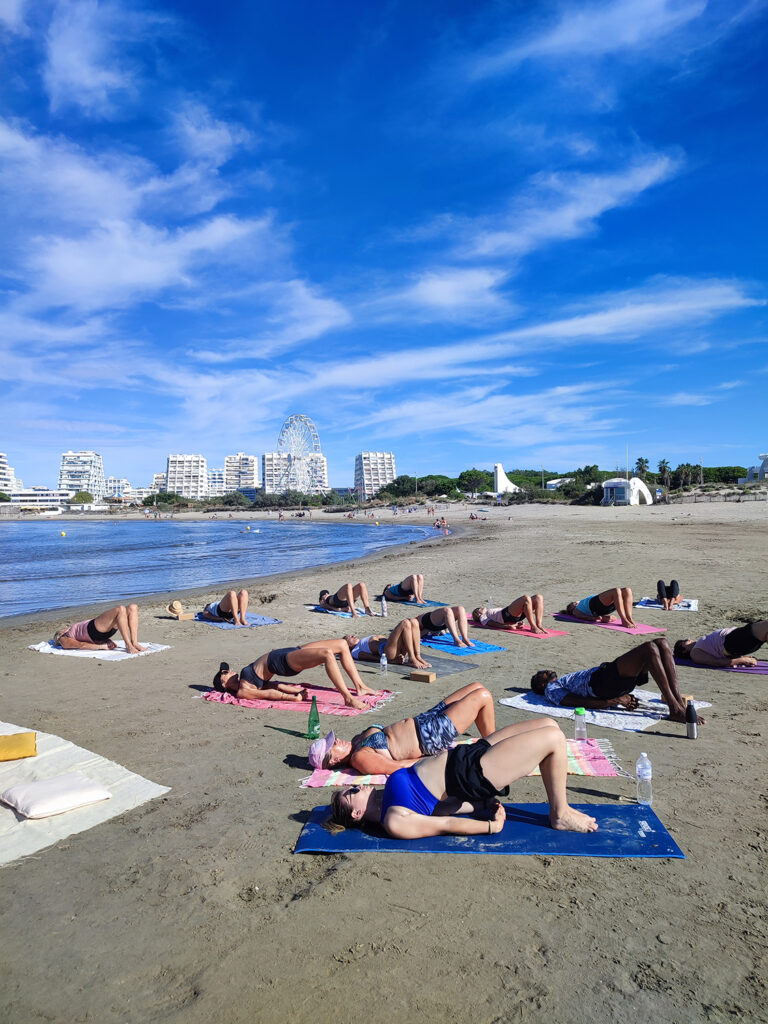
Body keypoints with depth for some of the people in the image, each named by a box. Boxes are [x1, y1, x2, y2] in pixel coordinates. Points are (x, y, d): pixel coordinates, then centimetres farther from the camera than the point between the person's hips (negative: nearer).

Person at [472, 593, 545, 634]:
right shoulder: (482, 617, 20)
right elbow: (492, 623, 1)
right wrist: (510, 625, -16)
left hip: (517, 615, 7)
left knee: (538, 597, -12)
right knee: (526, 598, -30)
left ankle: (539, 625, -20)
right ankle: (533, 627, -29)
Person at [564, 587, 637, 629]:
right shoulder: (575, 611, 26)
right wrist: (599, 618, -16)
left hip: (608, 605, 6)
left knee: (627, 590, -20)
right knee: (616, 590, -30)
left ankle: (629, 618, -26)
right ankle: (624, 620, -36)